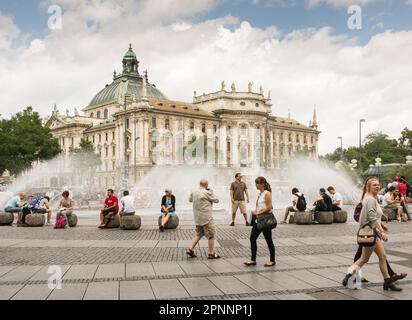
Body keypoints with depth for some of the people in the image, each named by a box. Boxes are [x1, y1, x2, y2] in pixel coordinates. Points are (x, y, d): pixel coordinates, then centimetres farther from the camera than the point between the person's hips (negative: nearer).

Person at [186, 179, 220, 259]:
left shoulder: (194, 193, 6)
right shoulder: (207, 193, -15)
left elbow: (190, 199, 26)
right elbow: (216, 200, -3)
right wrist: (211, 192, 10)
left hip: (197, 218, 8)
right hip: (206, 218, -7)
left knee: (199, 234, 20)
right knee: (211, 235, 3)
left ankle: (190, 250, 13)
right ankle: (211, 254, 8)